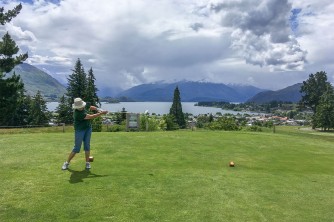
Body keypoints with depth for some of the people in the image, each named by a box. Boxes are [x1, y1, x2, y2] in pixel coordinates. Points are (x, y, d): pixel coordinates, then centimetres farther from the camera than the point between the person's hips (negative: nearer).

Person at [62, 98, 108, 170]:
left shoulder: (83, 106, -7)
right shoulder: (78, 113, -29)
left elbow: (91, 107, 13)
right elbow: (91, 117, -28)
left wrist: (97, 110, -6)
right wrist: (101, 113, -23)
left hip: (88, 128, 6)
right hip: (79, 130, -6)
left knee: (87, 146, 4)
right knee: (76, 148, -3)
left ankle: (87, 162, 12)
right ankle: (67, 163, 13)